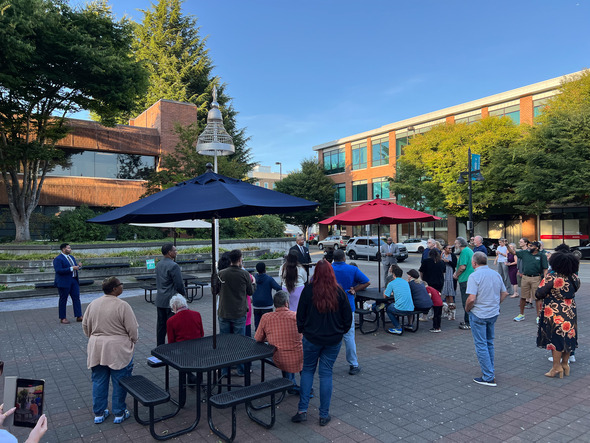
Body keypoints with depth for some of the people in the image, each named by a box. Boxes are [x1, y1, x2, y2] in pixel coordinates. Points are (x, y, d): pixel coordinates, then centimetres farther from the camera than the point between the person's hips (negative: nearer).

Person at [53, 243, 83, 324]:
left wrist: (78, 266, -1)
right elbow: (58, 270, -22)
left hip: (74, 281, 7)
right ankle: (62, 318, 14)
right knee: (63, 300, 4)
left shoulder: (71, 257, 14)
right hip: (64, 282, -7)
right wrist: (71, 268, -25)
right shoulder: (58, 259, -12)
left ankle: (79, 316, 9)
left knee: (76, 298, 5)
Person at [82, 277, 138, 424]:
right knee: (119, 382, 8)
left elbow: (85, 326, 12)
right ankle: (119, 413, 18)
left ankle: (99, 413, 26)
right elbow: (133, 329, -14)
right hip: (118, 350, -6)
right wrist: (133, 342, 5)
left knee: (99, 381, 16)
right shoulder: (122, 306, -16)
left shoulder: (92, 304, 2)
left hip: (97, 349, 6)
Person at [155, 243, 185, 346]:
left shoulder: (158, 264, 10)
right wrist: (183, 294, -1)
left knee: (161, 325, 14)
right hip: (171, 301, -8)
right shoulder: (173, 266, -18)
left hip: (160, 300, 9)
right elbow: (179, 285, -17)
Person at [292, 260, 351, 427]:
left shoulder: (309, 290, -11)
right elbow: (347, 315, 1)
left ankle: (302, 410, 11)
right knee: (326, 373, 10)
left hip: (311, 338, -1)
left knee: (307, 370, 15)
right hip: (334, 340, 1)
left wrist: (302, 330, 13)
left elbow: (300, 314, -3)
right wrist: (341, 331, 17)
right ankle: (324, 415, 15)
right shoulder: (339, 292, -8)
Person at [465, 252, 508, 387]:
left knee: (481, 345, 1)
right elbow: (504, 293, 13)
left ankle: (488, 378, 4)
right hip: (494, 313, 7)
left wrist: (467, 309, -7)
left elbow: (471, 298, -24)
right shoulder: (496, 274, 5)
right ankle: (490, 370, 32)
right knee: (489, 342, 21)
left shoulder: (474, 276, -18)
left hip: (479, 315, -7)